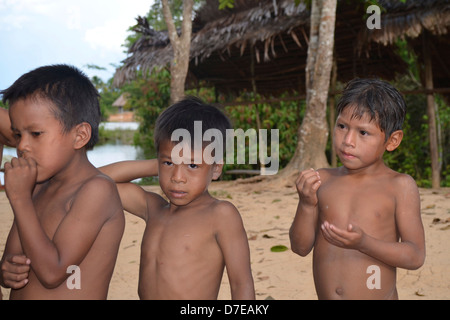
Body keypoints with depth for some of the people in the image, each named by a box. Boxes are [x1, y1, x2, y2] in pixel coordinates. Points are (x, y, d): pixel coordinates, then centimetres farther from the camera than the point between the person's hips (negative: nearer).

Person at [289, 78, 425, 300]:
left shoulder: (400, 186, -7)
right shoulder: (322, 181, 0)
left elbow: (415, 256, -9)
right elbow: (300, 247, 0)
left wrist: (364, 243, -22)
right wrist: (306, 205, -16)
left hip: (379, 296, -2)